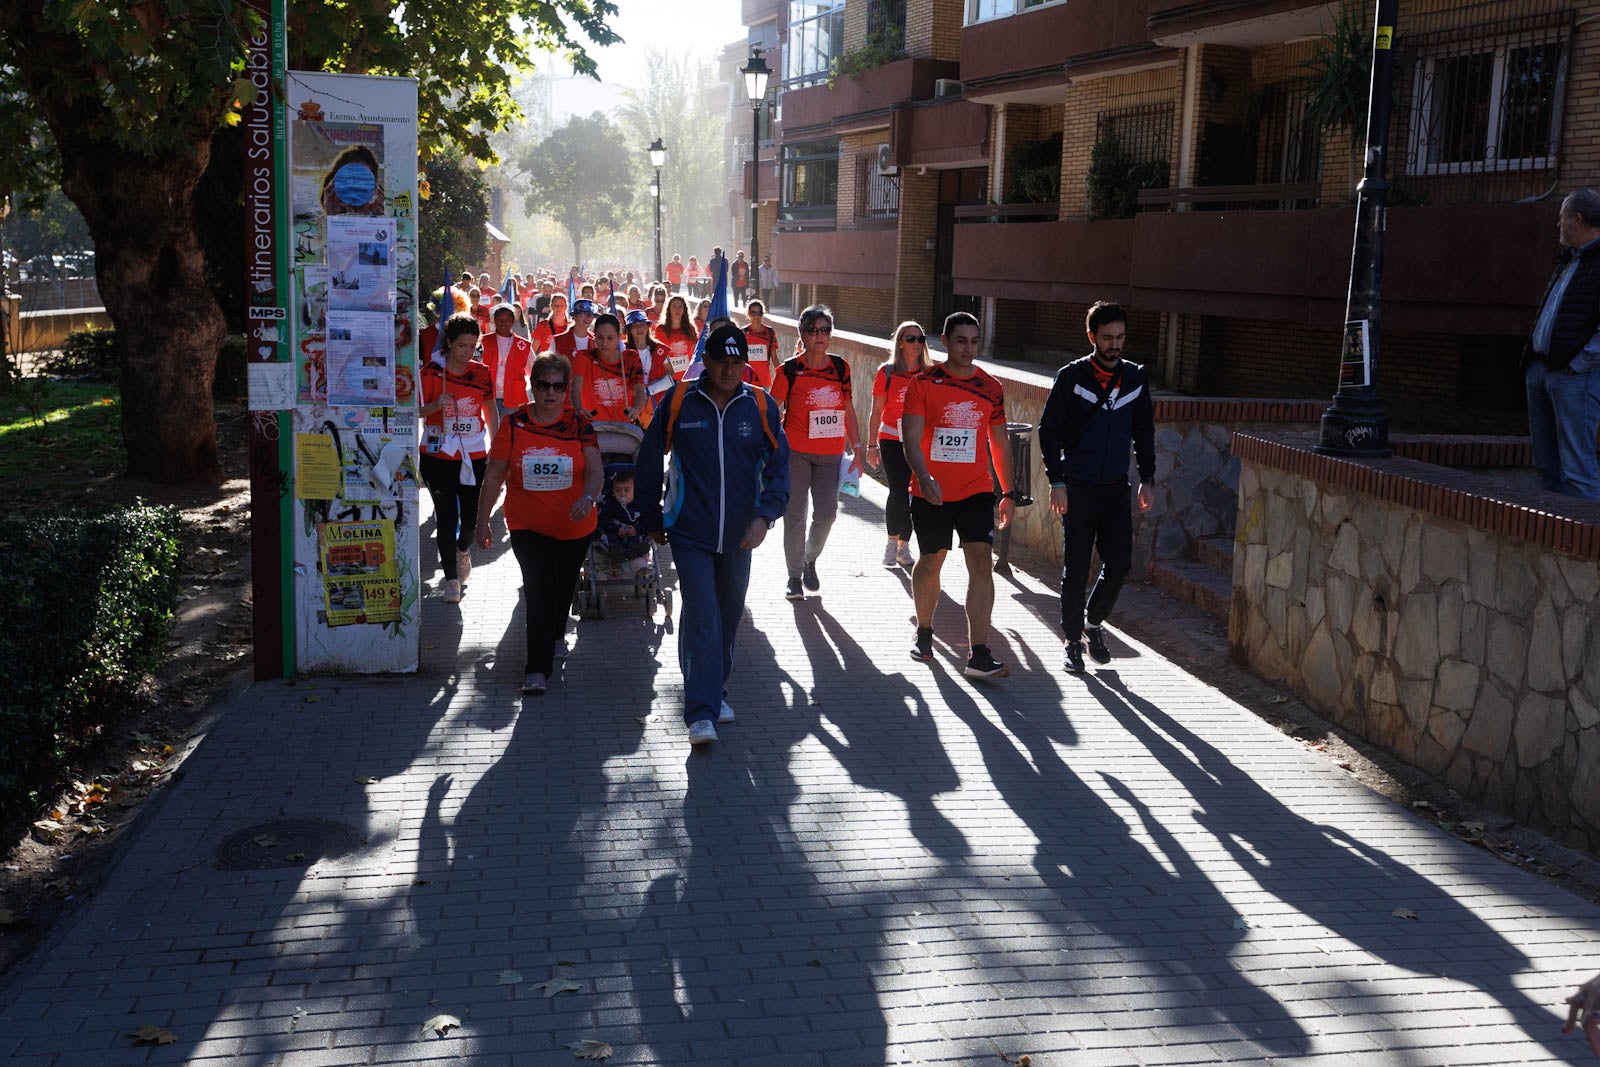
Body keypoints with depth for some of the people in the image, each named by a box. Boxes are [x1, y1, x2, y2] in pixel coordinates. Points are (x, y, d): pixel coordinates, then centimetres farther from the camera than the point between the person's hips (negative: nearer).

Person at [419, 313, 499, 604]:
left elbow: (490, 411, 13)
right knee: (446, 515, -2)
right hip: (438, 454, -2)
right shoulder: (431, 371, -5)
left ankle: (463, 550, 38)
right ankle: (451, 578, 7)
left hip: (474, 454, 2)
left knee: (474, 513, 4)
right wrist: (437, 405, -23)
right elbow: (417, 411, -3)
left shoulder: (482, 372, 3)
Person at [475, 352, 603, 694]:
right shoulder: (514, 424, -2)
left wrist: (588, 498, -31)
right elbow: (495, 475, 2)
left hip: (575, 527, 2)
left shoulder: (578, 424, -2)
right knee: (540, 592, -14)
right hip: (528, 527, -2)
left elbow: (595, 470, -10)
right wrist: (482, 521, 2)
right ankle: (537, 669, -12)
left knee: (562, 591, 17)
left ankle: (547, 646, 43)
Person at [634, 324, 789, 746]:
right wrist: (651, 519, 9)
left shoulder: (760, 406, -1)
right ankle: (701, 712, -7)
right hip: (690, 534, -3)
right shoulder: (678, 401, -5)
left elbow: (778, 465, 2)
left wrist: (765, 514, -14)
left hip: (739, 535, 3)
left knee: (728, 618, 15)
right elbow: (648, 463, 5)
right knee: (702, 620, -11)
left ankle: (714, 693, 34)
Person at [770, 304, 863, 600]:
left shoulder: (840, 367, 5)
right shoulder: (790, 370, -4)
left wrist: (857, 451, 9)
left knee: (827, 512, -2)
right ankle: (795, 576, 14)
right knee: (795, 515, 2)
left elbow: (848, 411, 12)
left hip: (830, 453, 3)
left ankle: (810, 559, 27)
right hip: (796, 451, -2)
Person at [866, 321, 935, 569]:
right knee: (899, 491, -15)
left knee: (912, 494, 4)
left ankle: (903, 546, 21)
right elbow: (876, 412, 2)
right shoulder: (887, 372, -1)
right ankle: (892, 543, 4)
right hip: (892, 440, -2)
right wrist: (872, 445, -1)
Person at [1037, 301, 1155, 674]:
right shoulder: (1071, 377, -5)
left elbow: (1144, 431, 15)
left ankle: (1094, 623, 21)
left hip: (1116, 488, 3)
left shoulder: (1136, 378, 6)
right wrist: (1057, 482, -10)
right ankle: (1072, 640, 14)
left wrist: (1147, 479, 8)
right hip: (1077, 487, -3)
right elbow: (1048, 431, -4)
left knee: (1119, 562, -2)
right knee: (1076, 568, 1)